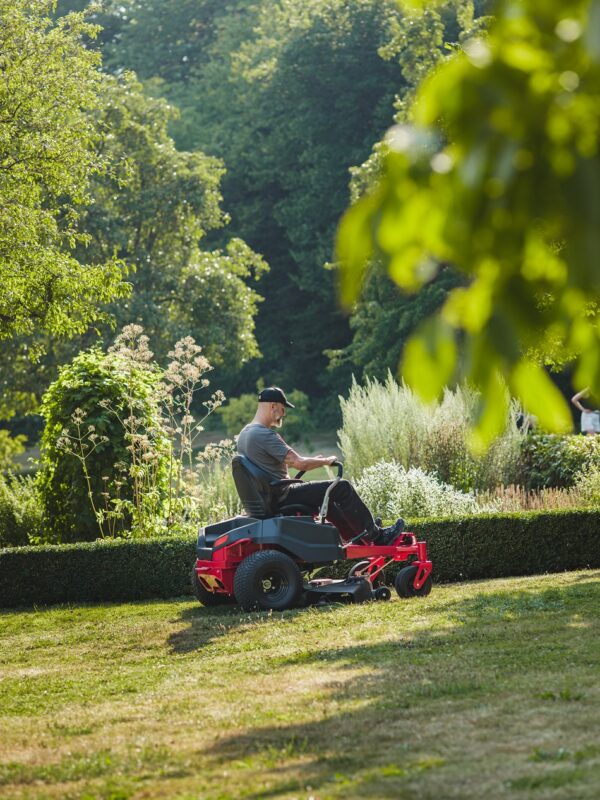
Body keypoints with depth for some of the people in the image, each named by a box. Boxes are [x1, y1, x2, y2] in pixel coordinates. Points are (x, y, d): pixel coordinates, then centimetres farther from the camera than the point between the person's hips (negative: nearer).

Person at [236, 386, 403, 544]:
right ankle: (374, 535, 8)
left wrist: (313, 460, 18)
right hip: (282, 496, -10)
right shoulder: (265, 435, -23)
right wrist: (326, 461, -5)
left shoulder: (244, 434, 9)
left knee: (323, 497, 29)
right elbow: (299, 463, -24)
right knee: (342, 488, -3)